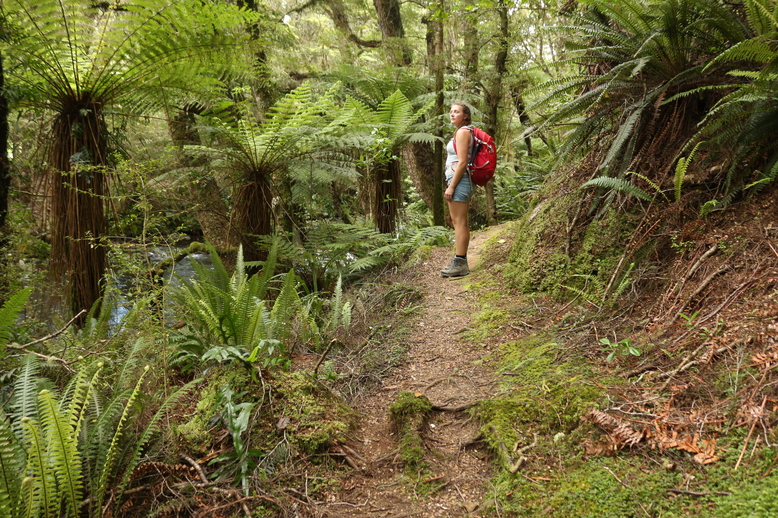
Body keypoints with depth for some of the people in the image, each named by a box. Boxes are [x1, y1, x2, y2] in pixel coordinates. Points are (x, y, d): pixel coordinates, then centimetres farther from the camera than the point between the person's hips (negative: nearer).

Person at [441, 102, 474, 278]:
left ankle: (460, 264, -8)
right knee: (459, 223, 12)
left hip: (458, 180, -11)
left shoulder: (462, 132, -10)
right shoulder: (463, 132, 20)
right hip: (461, 182, 11)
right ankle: (461, 263, 16)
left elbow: (462, 162, -17)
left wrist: (451, 186, -19)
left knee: (459, 223, -9)